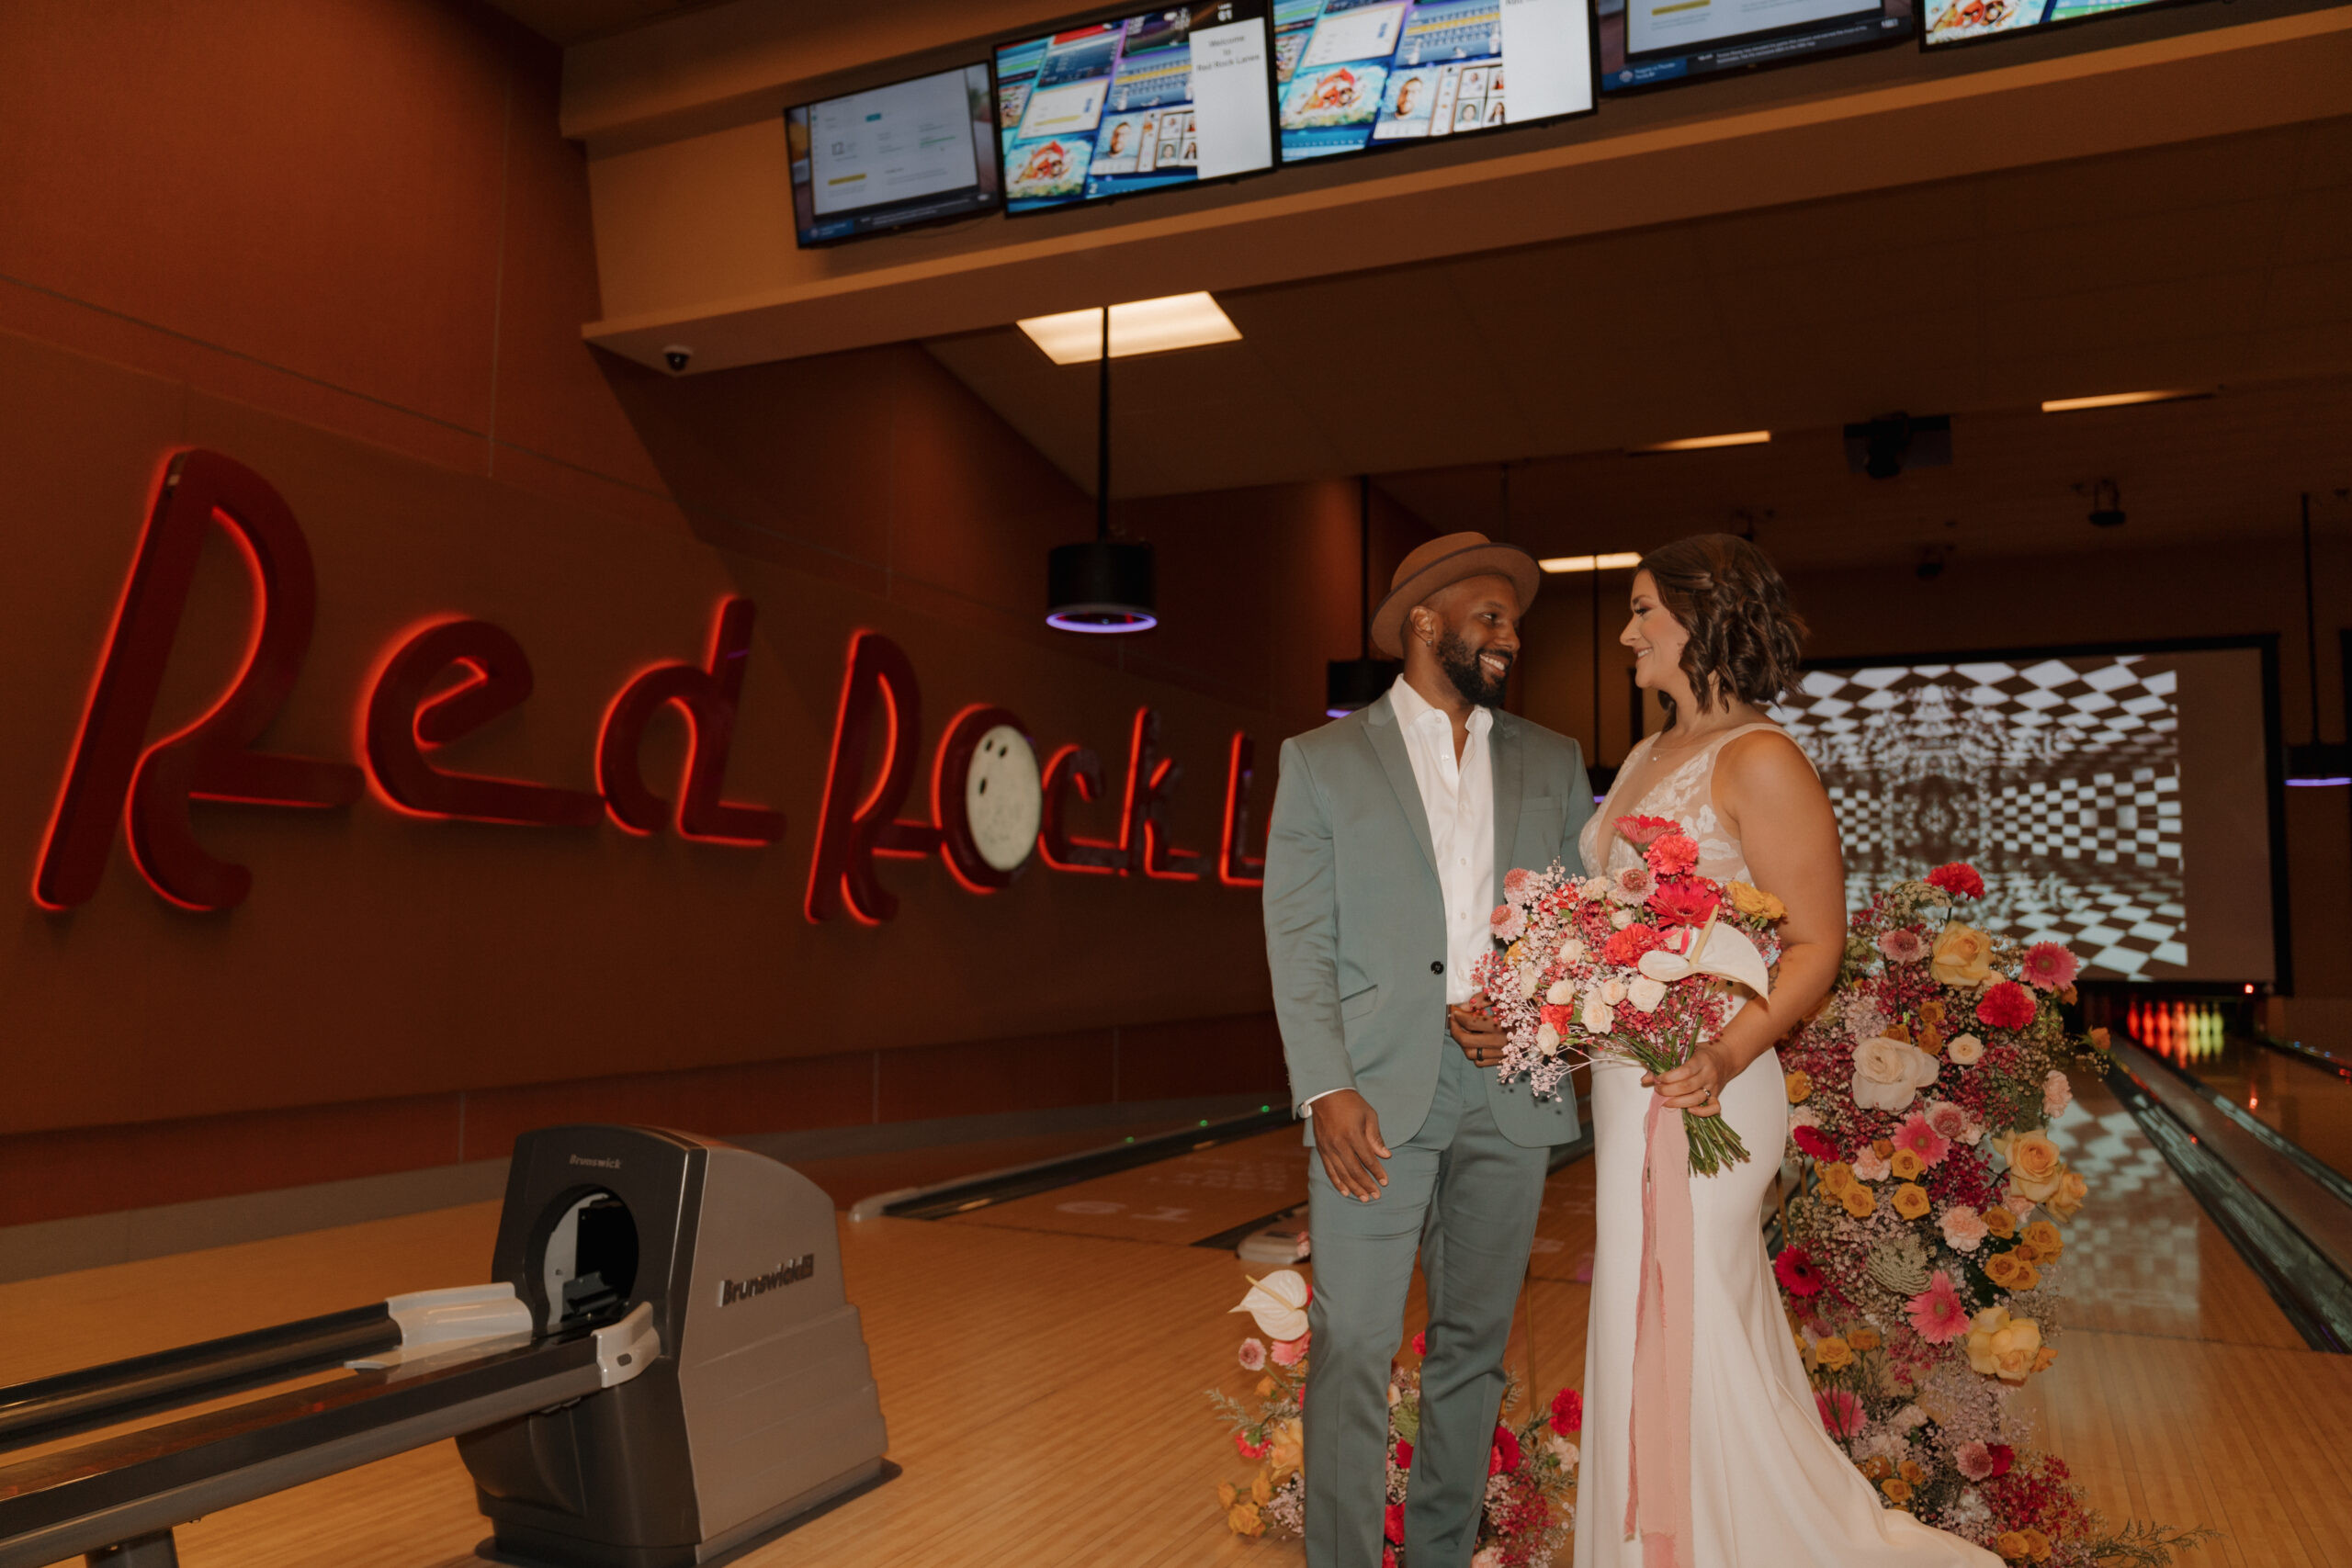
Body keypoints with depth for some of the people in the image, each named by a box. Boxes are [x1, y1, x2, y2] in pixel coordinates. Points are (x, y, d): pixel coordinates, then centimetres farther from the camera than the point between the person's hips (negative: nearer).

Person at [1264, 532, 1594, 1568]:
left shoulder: (1552, 765, 15)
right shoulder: (1321, 761, 5)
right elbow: (1298, 941, -2)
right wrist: (1326, 1089, -12)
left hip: (1510, 1090, 3)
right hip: (1376, 1092, -3)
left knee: (1473, 1346, 11)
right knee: (1352, 1346, -4)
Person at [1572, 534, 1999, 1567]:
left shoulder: (1758, 762, -12)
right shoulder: (1644, 760, 13)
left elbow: (1815, 945, -15)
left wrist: (1724, 1057, -29)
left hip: (1697, 1085, -8)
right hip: (1624, 1082, 9)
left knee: (1681, 1336, 1)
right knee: (1644, 1332, 16)